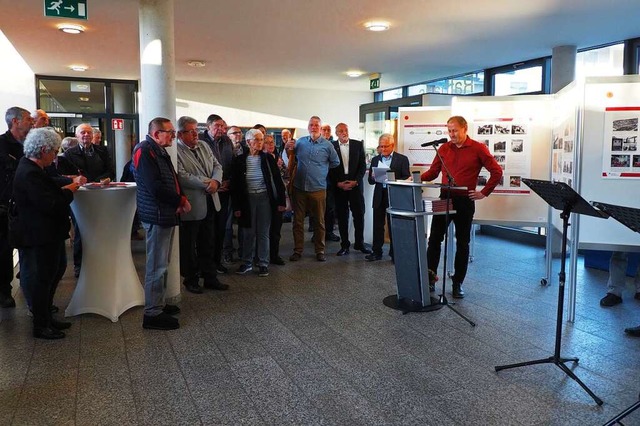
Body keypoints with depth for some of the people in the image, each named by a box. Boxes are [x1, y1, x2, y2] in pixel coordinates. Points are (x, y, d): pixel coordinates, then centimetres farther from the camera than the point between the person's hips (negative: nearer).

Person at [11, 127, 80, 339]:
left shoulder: (31, 169, 10)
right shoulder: (30, 174, -23)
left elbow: (47, 193, 12)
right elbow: (51, 205, -27)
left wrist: (65, 188, 1)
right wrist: (69, 191, -15)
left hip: (46, 236, 11)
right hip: (38, 240, -11)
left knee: (49, 277, 20)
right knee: (40, 280, 3)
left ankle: (46, 318, 34)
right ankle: (41, 326, 18)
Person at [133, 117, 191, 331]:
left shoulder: (160, 151, 17)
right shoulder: (144, 150, -14)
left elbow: (171, 180, 19)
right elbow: (155, 186, -23)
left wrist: (181, 199, 1)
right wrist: (179, 201, -13)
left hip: (167, 213, 10)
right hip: (157, 215, -10)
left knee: (162, 263, 17)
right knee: (157, 265, -5)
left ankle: (158, 304, 29)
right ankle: (152, 313, 2)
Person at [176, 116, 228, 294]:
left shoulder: (203, 146, 10)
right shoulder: (176, 152, -13)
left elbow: (217, 165, 8)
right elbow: (183, 177, -22)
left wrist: (215, 181, -12)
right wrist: (207, 183, -19)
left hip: (209, 202, 7)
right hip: (191, 205, -7)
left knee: (207, 244, 16)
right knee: (189, 246, 8)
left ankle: (210, 278, 26)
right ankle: (191, 279, 23)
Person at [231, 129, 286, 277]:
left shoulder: (268, 158, 1)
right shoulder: (240, 160, 0)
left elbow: (277, 180, 2)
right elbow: (235, 184, 2)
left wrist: (281, 201, -2)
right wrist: (236, 206, -2)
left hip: (264, 198, 0)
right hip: (247, 198, 0)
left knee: (263, 232, 5)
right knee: (248, 233, 8)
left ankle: (263, 263, 14)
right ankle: (247, 263, 20)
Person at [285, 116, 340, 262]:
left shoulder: (327, 145, -1)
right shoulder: (300, 142, 5)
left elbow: (336, 162, 11)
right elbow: (291, 158, 15)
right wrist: (287, 149, -3)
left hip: (318, 188, -2)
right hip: (299, 188, 2)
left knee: (319, 221, 8)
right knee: (298, 221, 7)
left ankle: (320, 250, 19)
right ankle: (298, 250, 17)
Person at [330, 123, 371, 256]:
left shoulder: (358, 145, 5)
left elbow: (363, 165, 3)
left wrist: (355, 181, -7)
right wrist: (338, 183, -8)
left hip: (355, 185, 1)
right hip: (338, 186, -1)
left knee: (359, 214, 2)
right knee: (342, 216, 3)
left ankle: (359, 243, 14)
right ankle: (344, 245, 11)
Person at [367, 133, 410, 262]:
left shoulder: (402, 159, 1)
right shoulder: (375, 159, 13)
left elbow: (407, 179, -4)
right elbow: (370, 181, 11)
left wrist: (394, 181, -21)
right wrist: (373, 177, -12)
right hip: (379, 196, 3)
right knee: (377, 225, 5)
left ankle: (394, 253, 14)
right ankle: (376, 252, 14)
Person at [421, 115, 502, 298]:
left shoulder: (478, 148, -3)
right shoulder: (444, 148, 7)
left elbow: (496, 171, -2)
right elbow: (433, 172, 9)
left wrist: (484, 192, -6)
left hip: (465, 201, -3)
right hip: (444, 199, 3)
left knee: (462, 243, 6)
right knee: (434, 239, 2)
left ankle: (457, 283, 16)